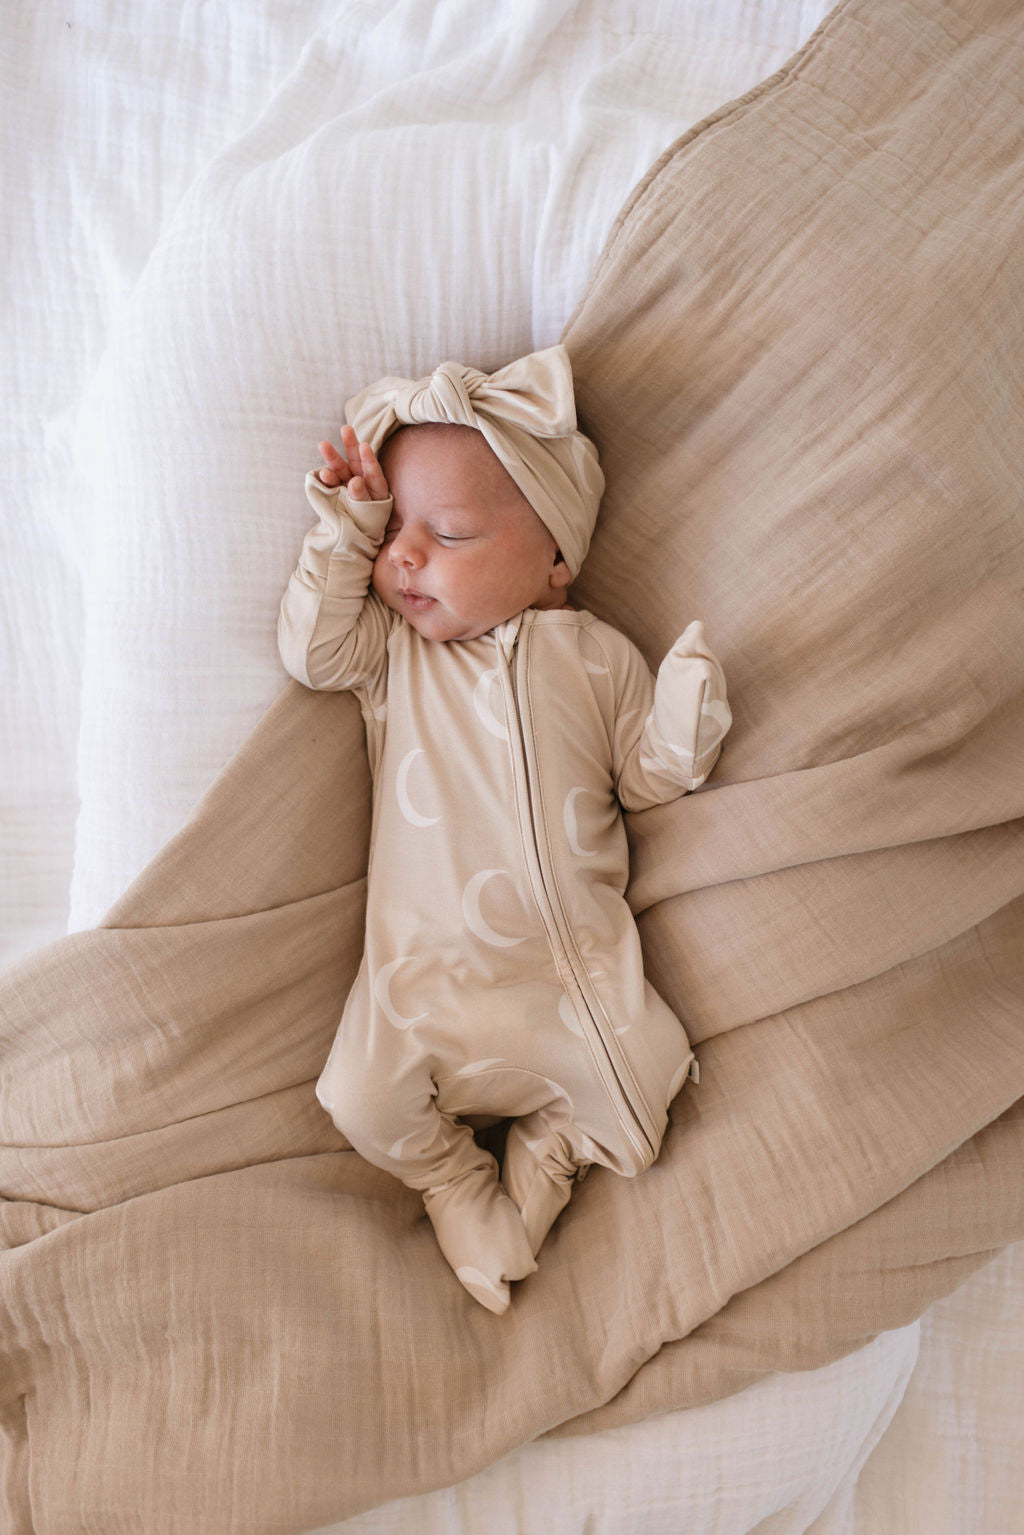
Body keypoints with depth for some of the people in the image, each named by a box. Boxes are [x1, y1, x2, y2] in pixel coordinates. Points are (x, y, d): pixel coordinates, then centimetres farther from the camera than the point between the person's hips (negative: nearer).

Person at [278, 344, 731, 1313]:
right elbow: (311, 651, -5)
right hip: (423, 966, 0)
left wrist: (686, 716, -13)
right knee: (367, 1100, -14)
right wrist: (346, 527, -2)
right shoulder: (391, 649, 10)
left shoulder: (592, 653, 6)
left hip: (576, 960, 0)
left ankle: (549, 1144, 22)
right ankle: (455, 1182, 18)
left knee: (641, 1078, -11)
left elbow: (645, 777, 8)